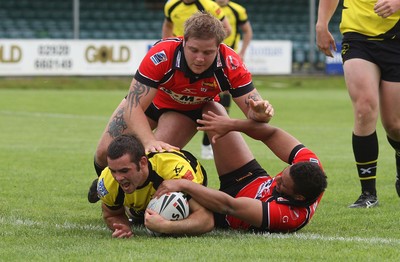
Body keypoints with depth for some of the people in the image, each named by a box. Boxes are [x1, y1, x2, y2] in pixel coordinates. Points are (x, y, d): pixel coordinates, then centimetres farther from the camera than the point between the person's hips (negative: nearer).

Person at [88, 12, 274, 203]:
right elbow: (134, 107, -40)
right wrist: (149, 141, -57)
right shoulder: (161, 55, -40)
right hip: (152, 100, 0)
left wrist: (260, 112, -54)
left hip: (189, 111, 0)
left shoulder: (230, 65, -35)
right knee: (105, 153, -3)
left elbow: (253, 110, -29)